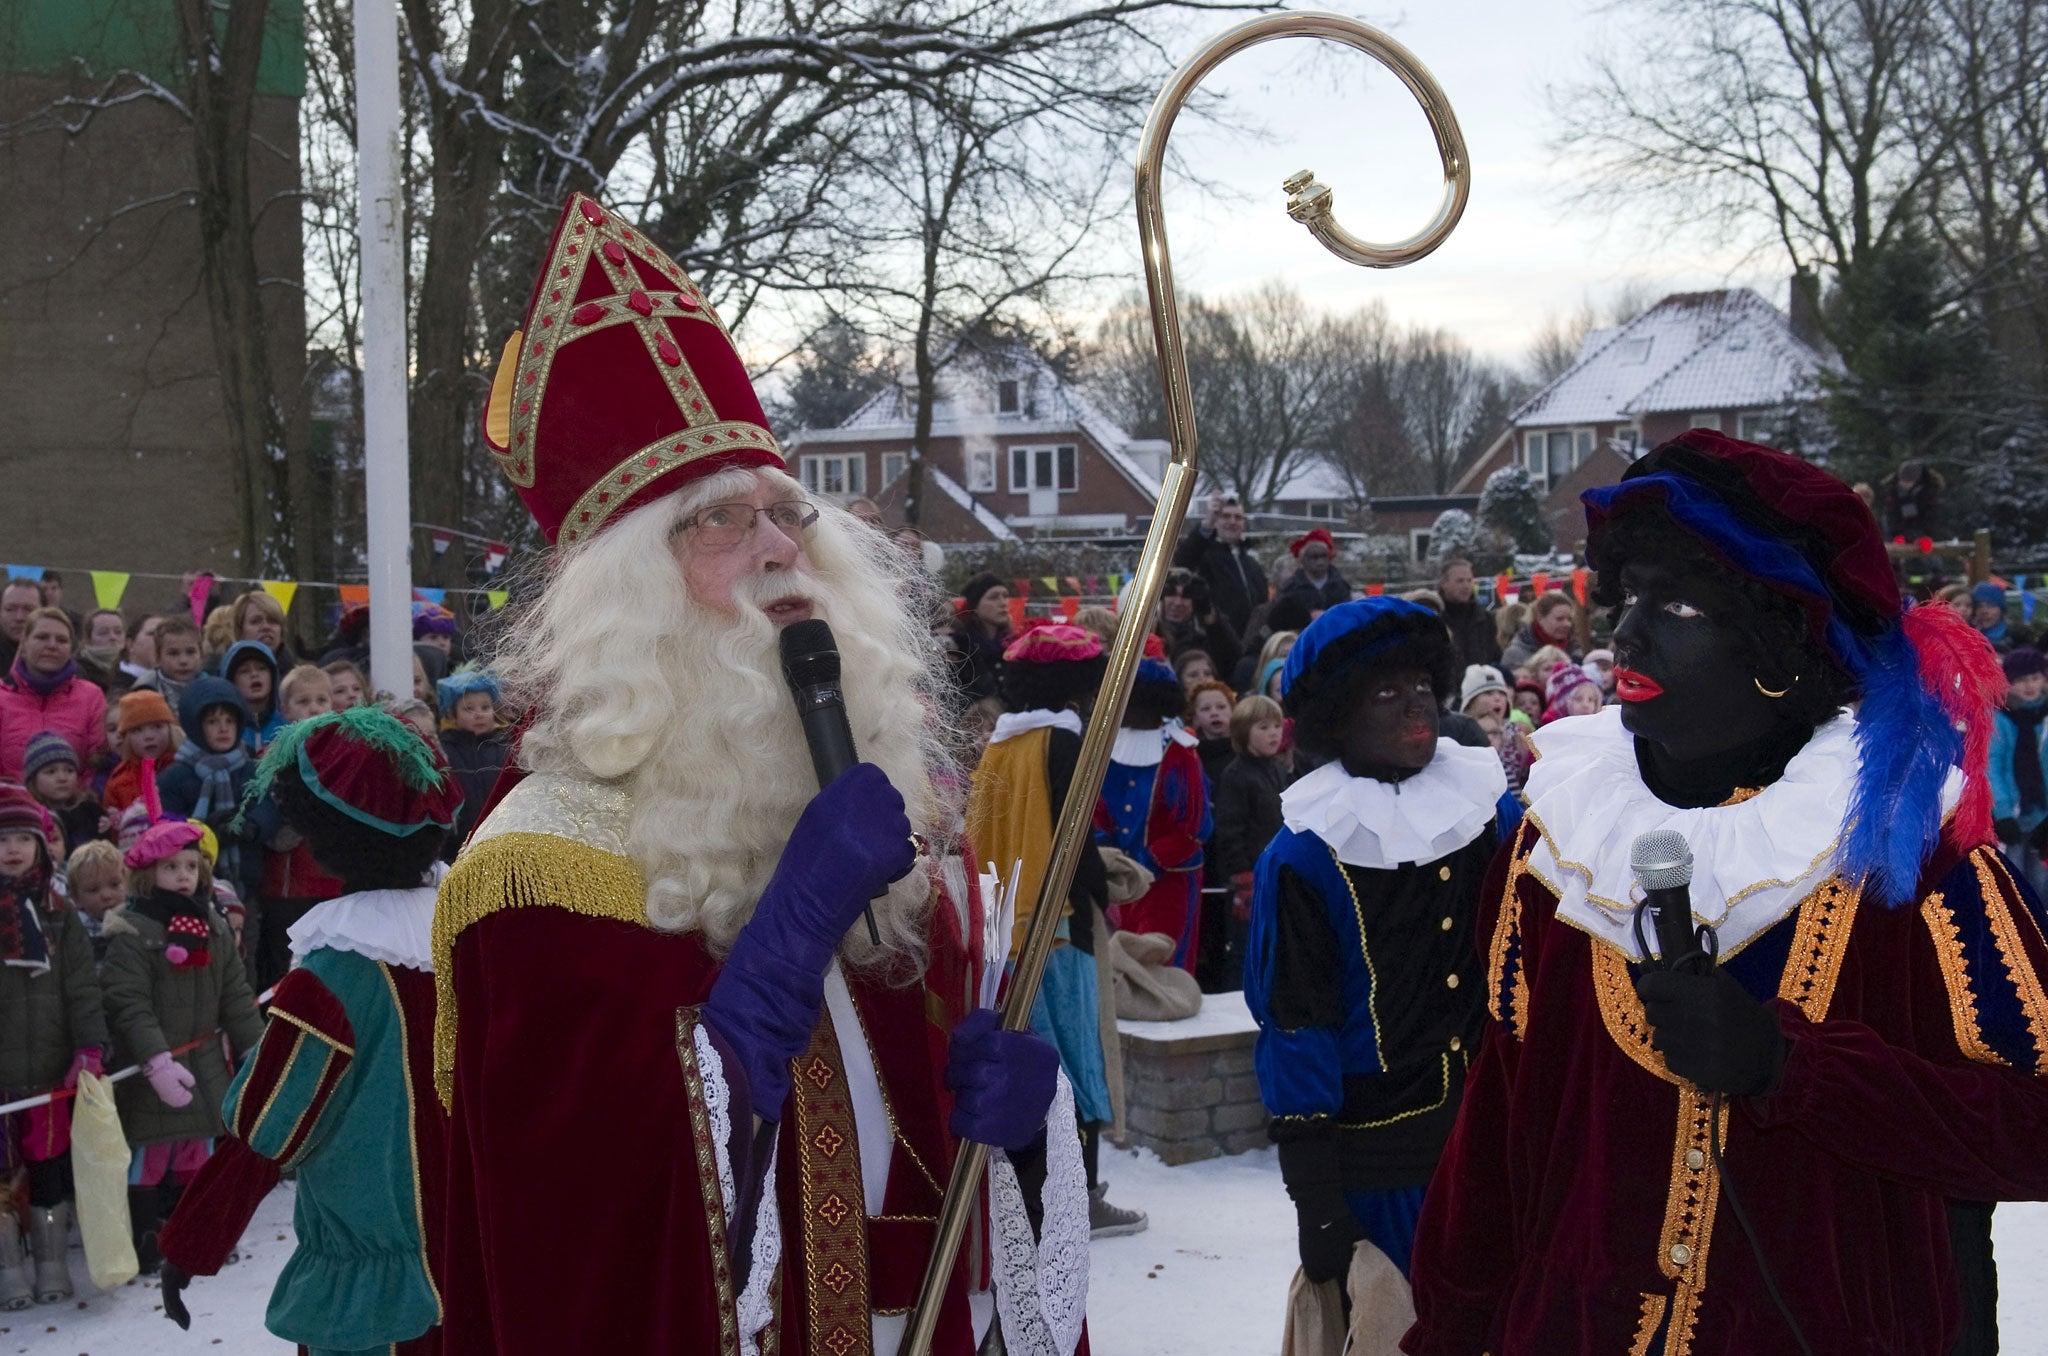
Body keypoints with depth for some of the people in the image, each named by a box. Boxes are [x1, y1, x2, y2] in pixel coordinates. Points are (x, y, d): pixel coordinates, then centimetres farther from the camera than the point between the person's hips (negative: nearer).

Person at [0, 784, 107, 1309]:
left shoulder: (56, 912, 5)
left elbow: (81, 985, 3)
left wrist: (89, 1048, -7)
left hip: (49, 1068, 2)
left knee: (51, 1167, 10)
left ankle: (52, 1264, 23)